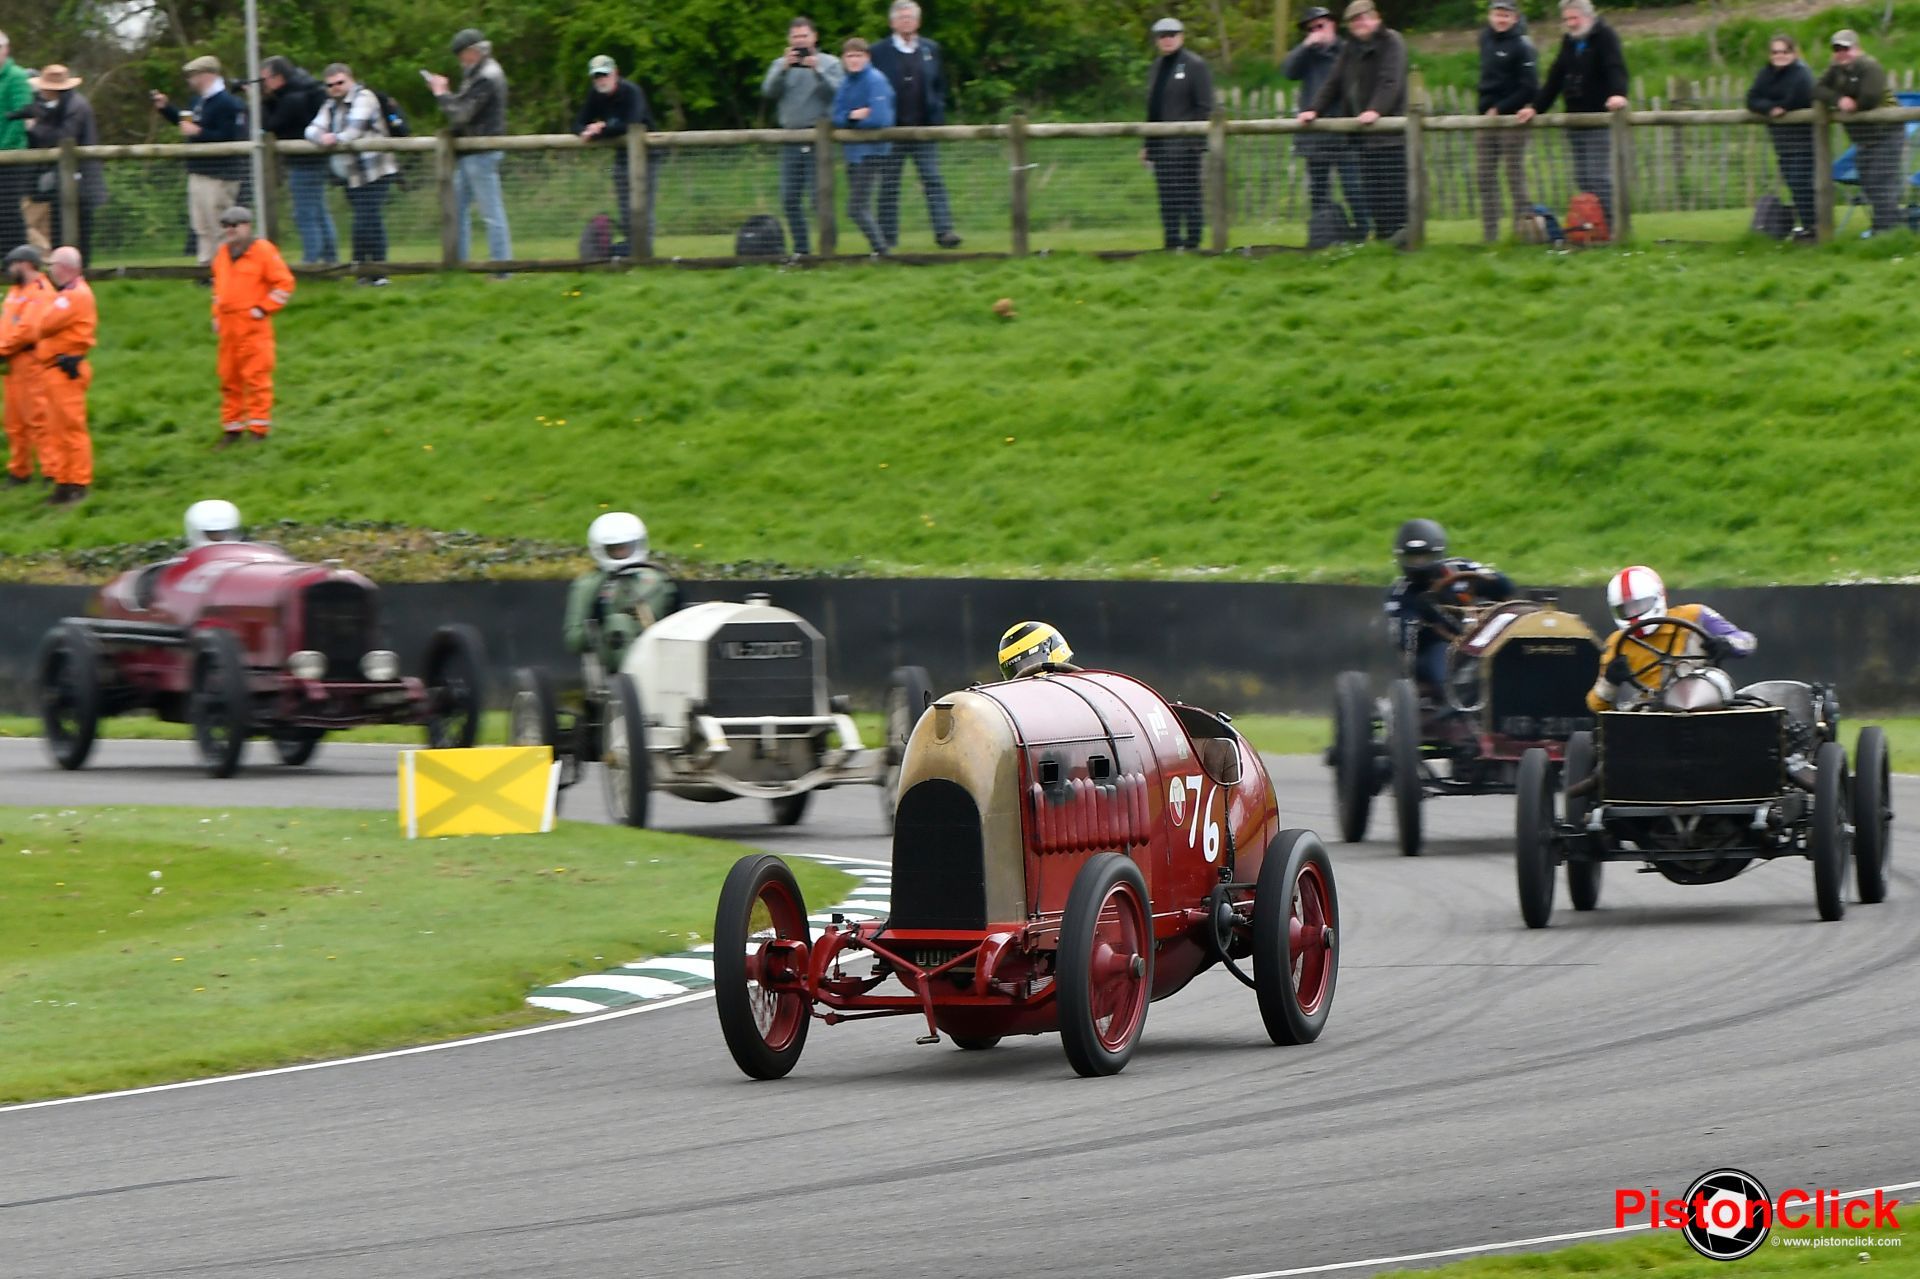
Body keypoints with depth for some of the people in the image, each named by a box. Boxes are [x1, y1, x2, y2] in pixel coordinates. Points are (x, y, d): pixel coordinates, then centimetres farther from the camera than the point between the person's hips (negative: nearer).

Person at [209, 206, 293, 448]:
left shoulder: (263, 252, -6)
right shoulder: (222, 254, 15)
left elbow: (284, 283, -7)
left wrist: (263, 308, -11)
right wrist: (216, 314, 18)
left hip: (253, 325, -7)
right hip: (228, 326, 7)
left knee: (256, 376, -6)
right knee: (229, 378, 10)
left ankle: (258, 430, -3)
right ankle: (232, 428, 19)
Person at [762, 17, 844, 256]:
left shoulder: (830, 63, 5)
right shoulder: (781, 64, 12)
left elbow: (837, 91, -8)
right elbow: (768, 91, -4)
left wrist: (817, 70, -19)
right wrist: (784, 68, -17)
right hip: (791, 139, 4)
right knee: (790, 198, 2)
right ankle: (801, 249, 9)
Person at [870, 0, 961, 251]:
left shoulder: (930, 50, 10)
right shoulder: (879, 52, 1)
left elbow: (940, 86, 14)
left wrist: (938, 116, 1)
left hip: (924, 128, 2)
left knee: (933, 180, -6)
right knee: (889, 185, 3)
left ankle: (944, 231, -11)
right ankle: (888, 237, 8)